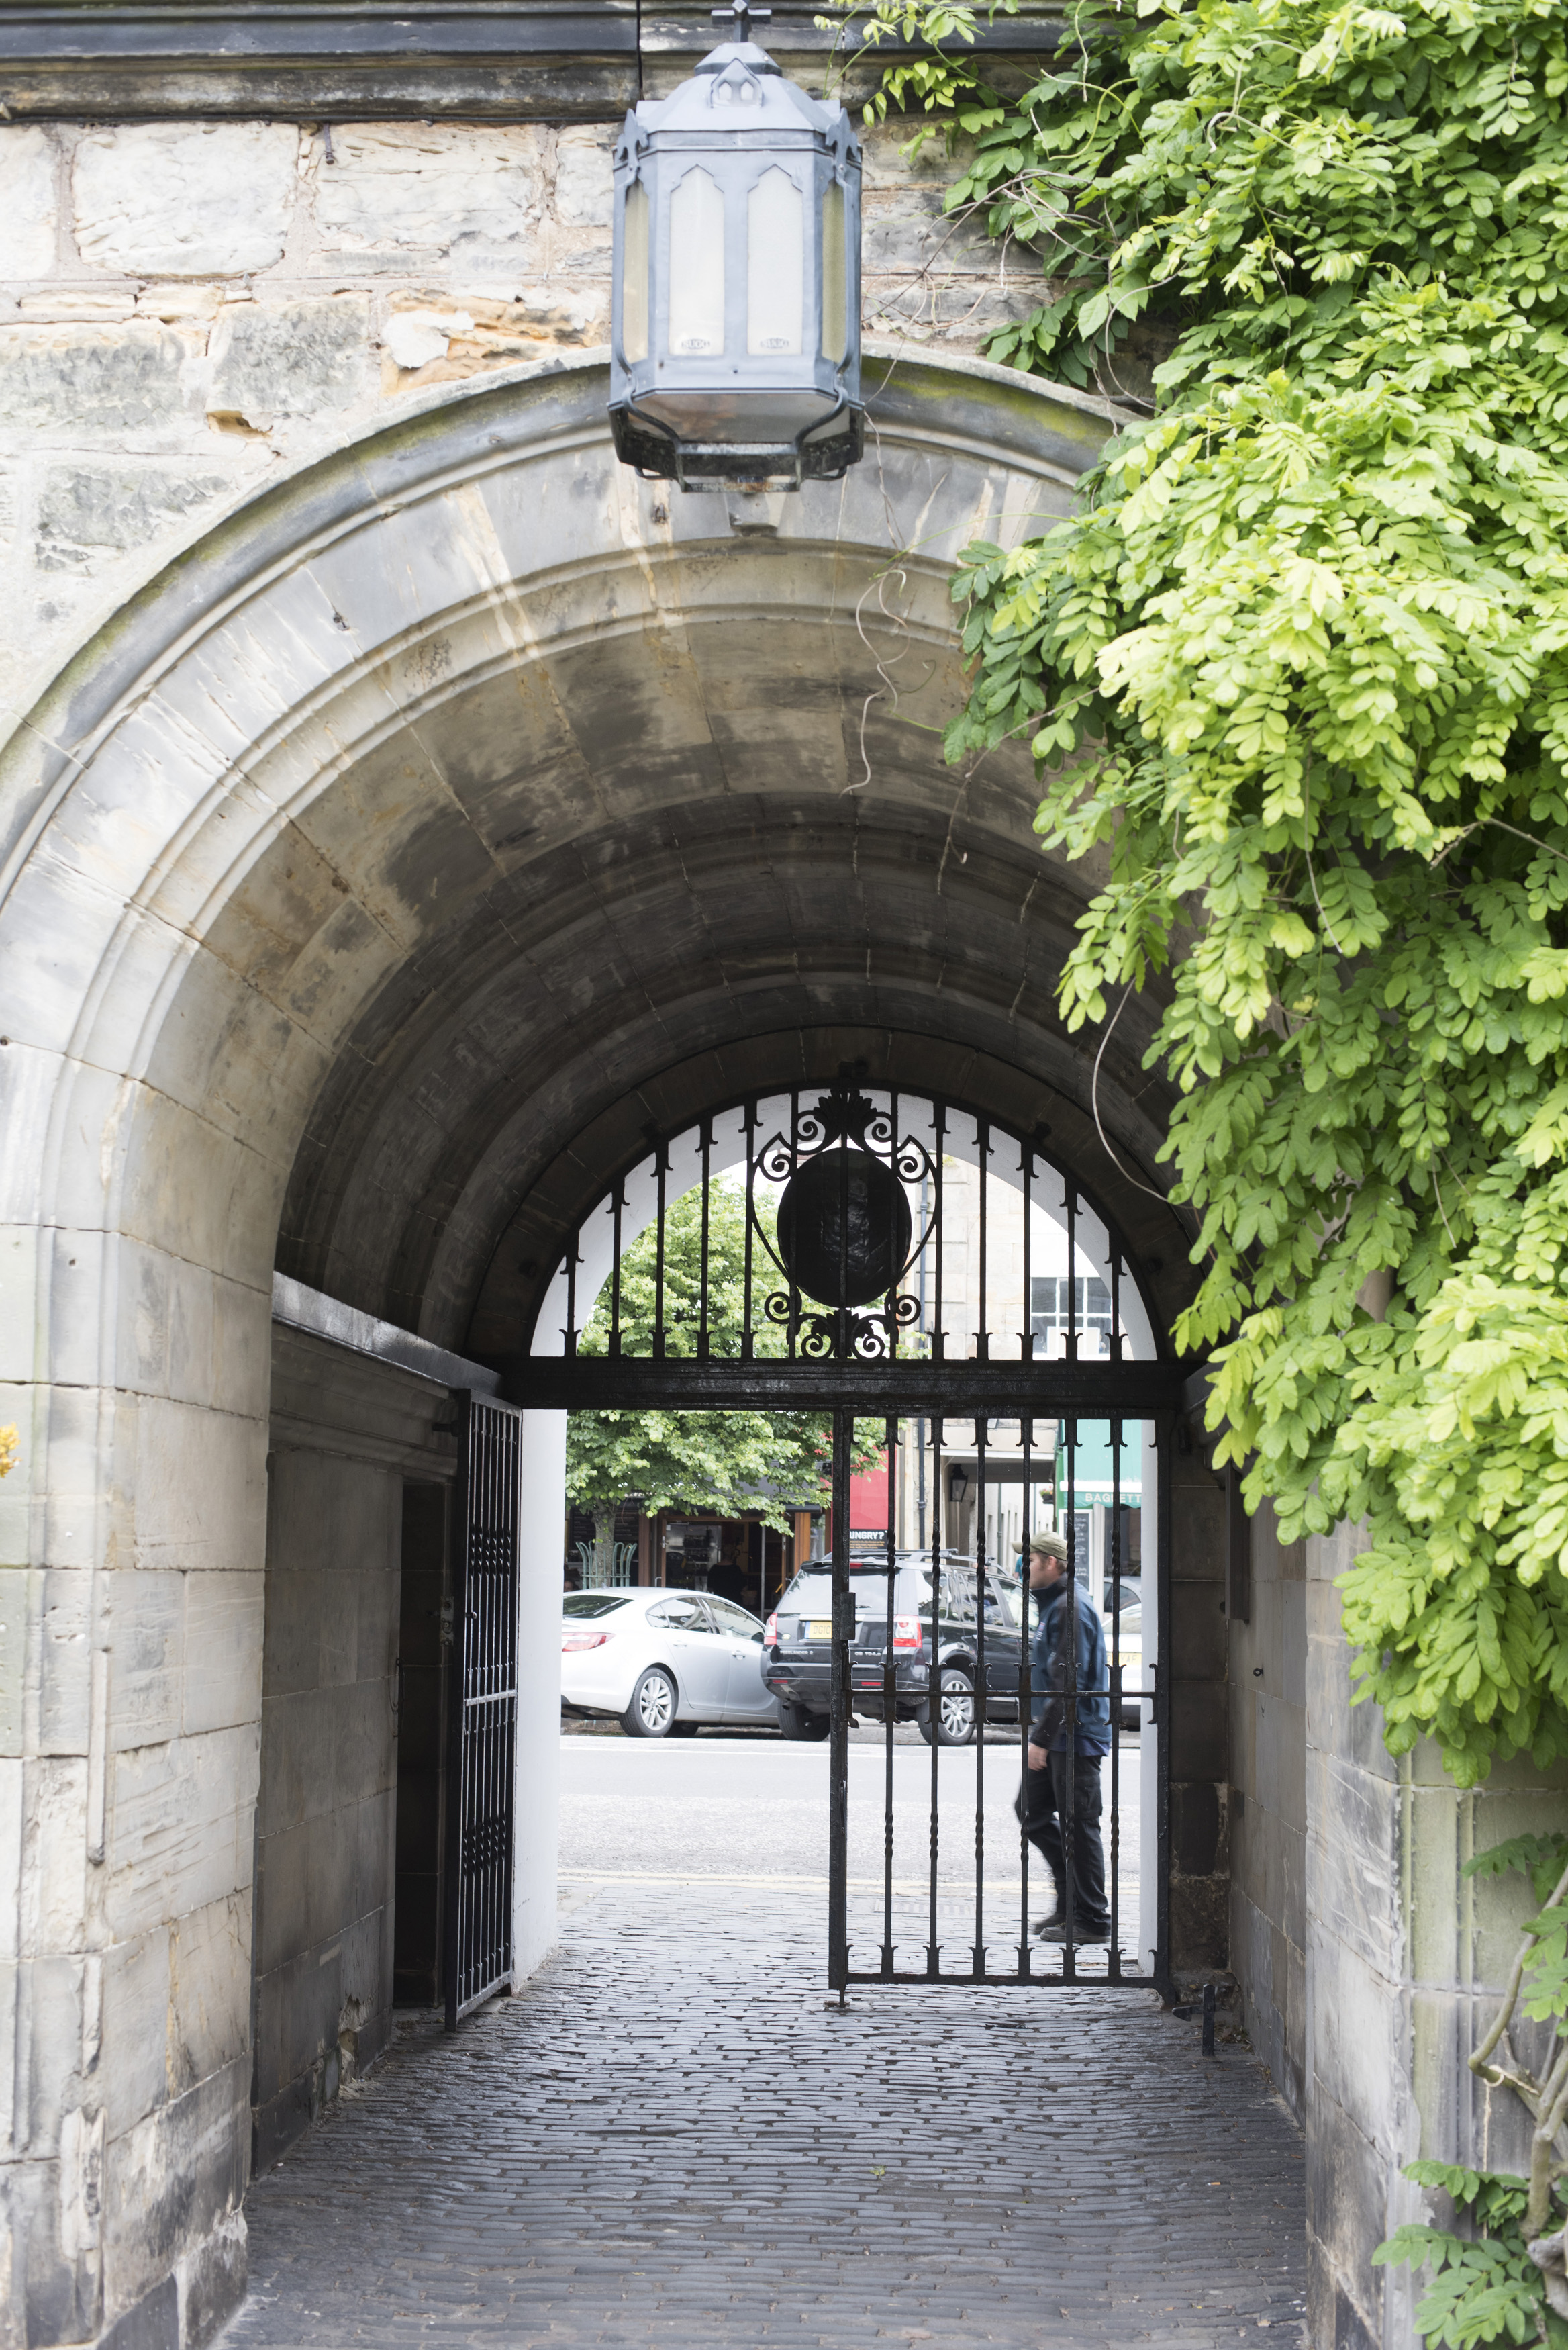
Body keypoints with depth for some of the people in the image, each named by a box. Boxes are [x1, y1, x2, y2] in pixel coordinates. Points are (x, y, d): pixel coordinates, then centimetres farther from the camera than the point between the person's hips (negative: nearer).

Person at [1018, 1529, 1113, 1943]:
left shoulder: (1072, 1609, -17)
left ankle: (1091, 1921, 2)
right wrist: (1040, 1733, 23)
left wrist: (1042, 1738, -22)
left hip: (1075, 1737, -11)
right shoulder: (1054, 1604, 17)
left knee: (1078, 1824, -4)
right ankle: (1070, 1900, 19)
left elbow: (1068, 1683, -23)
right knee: (1033, 1812, 13)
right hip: (1056, 1735, 11)